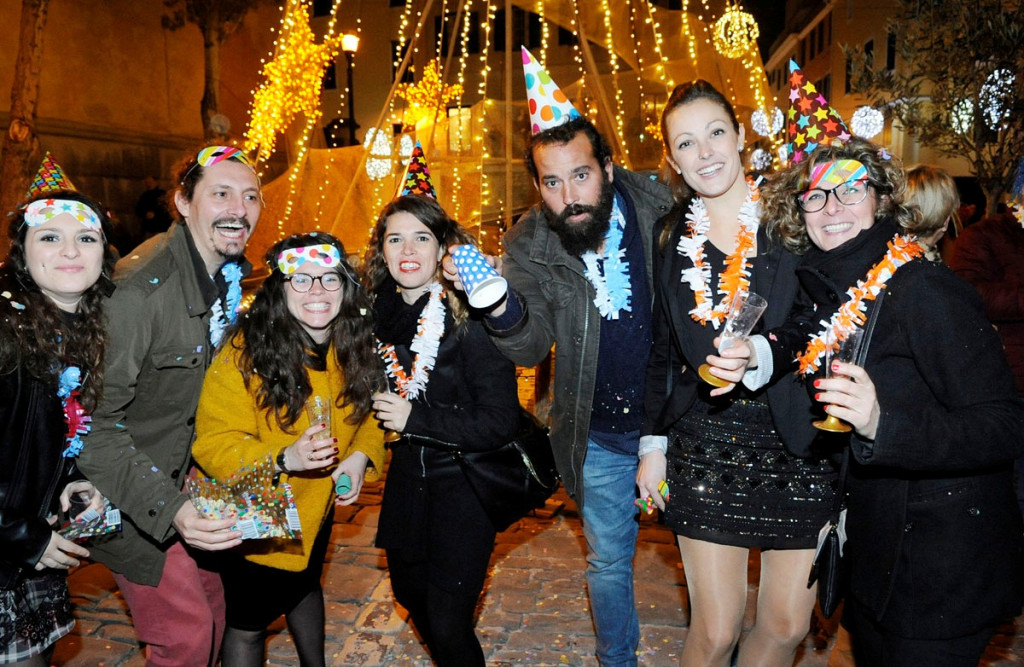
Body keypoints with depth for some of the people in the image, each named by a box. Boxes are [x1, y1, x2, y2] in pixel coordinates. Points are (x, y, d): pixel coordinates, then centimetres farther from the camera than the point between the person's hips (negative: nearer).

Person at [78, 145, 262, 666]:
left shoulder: (229, 273, -1)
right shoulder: (139, 288, -28)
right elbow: (96, 422, -29)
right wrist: (167, 508, -39)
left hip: (185, 472, 8)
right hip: (129, 491, -7)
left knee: (212, 600, 18)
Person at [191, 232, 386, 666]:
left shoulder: (354, 349, -11)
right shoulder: (243, 353, -28)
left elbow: (368, 412, 2)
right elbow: (212, 444, -26)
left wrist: (361, 456, -18)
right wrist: (284, 459, -41)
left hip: (314, 509, 6)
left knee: (305, 587, 32)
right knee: (248, 624, 12)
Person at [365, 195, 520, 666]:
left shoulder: (470, 318, -19)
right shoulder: (381, 313, 0)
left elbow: (500, 423, -22)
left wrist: (414, 418, -21)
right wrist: (382, 406, 1)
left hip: (461, 482, -7)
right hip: (407, 475, 7)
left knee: (447, 623, -2)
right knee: (409, 591, 25)